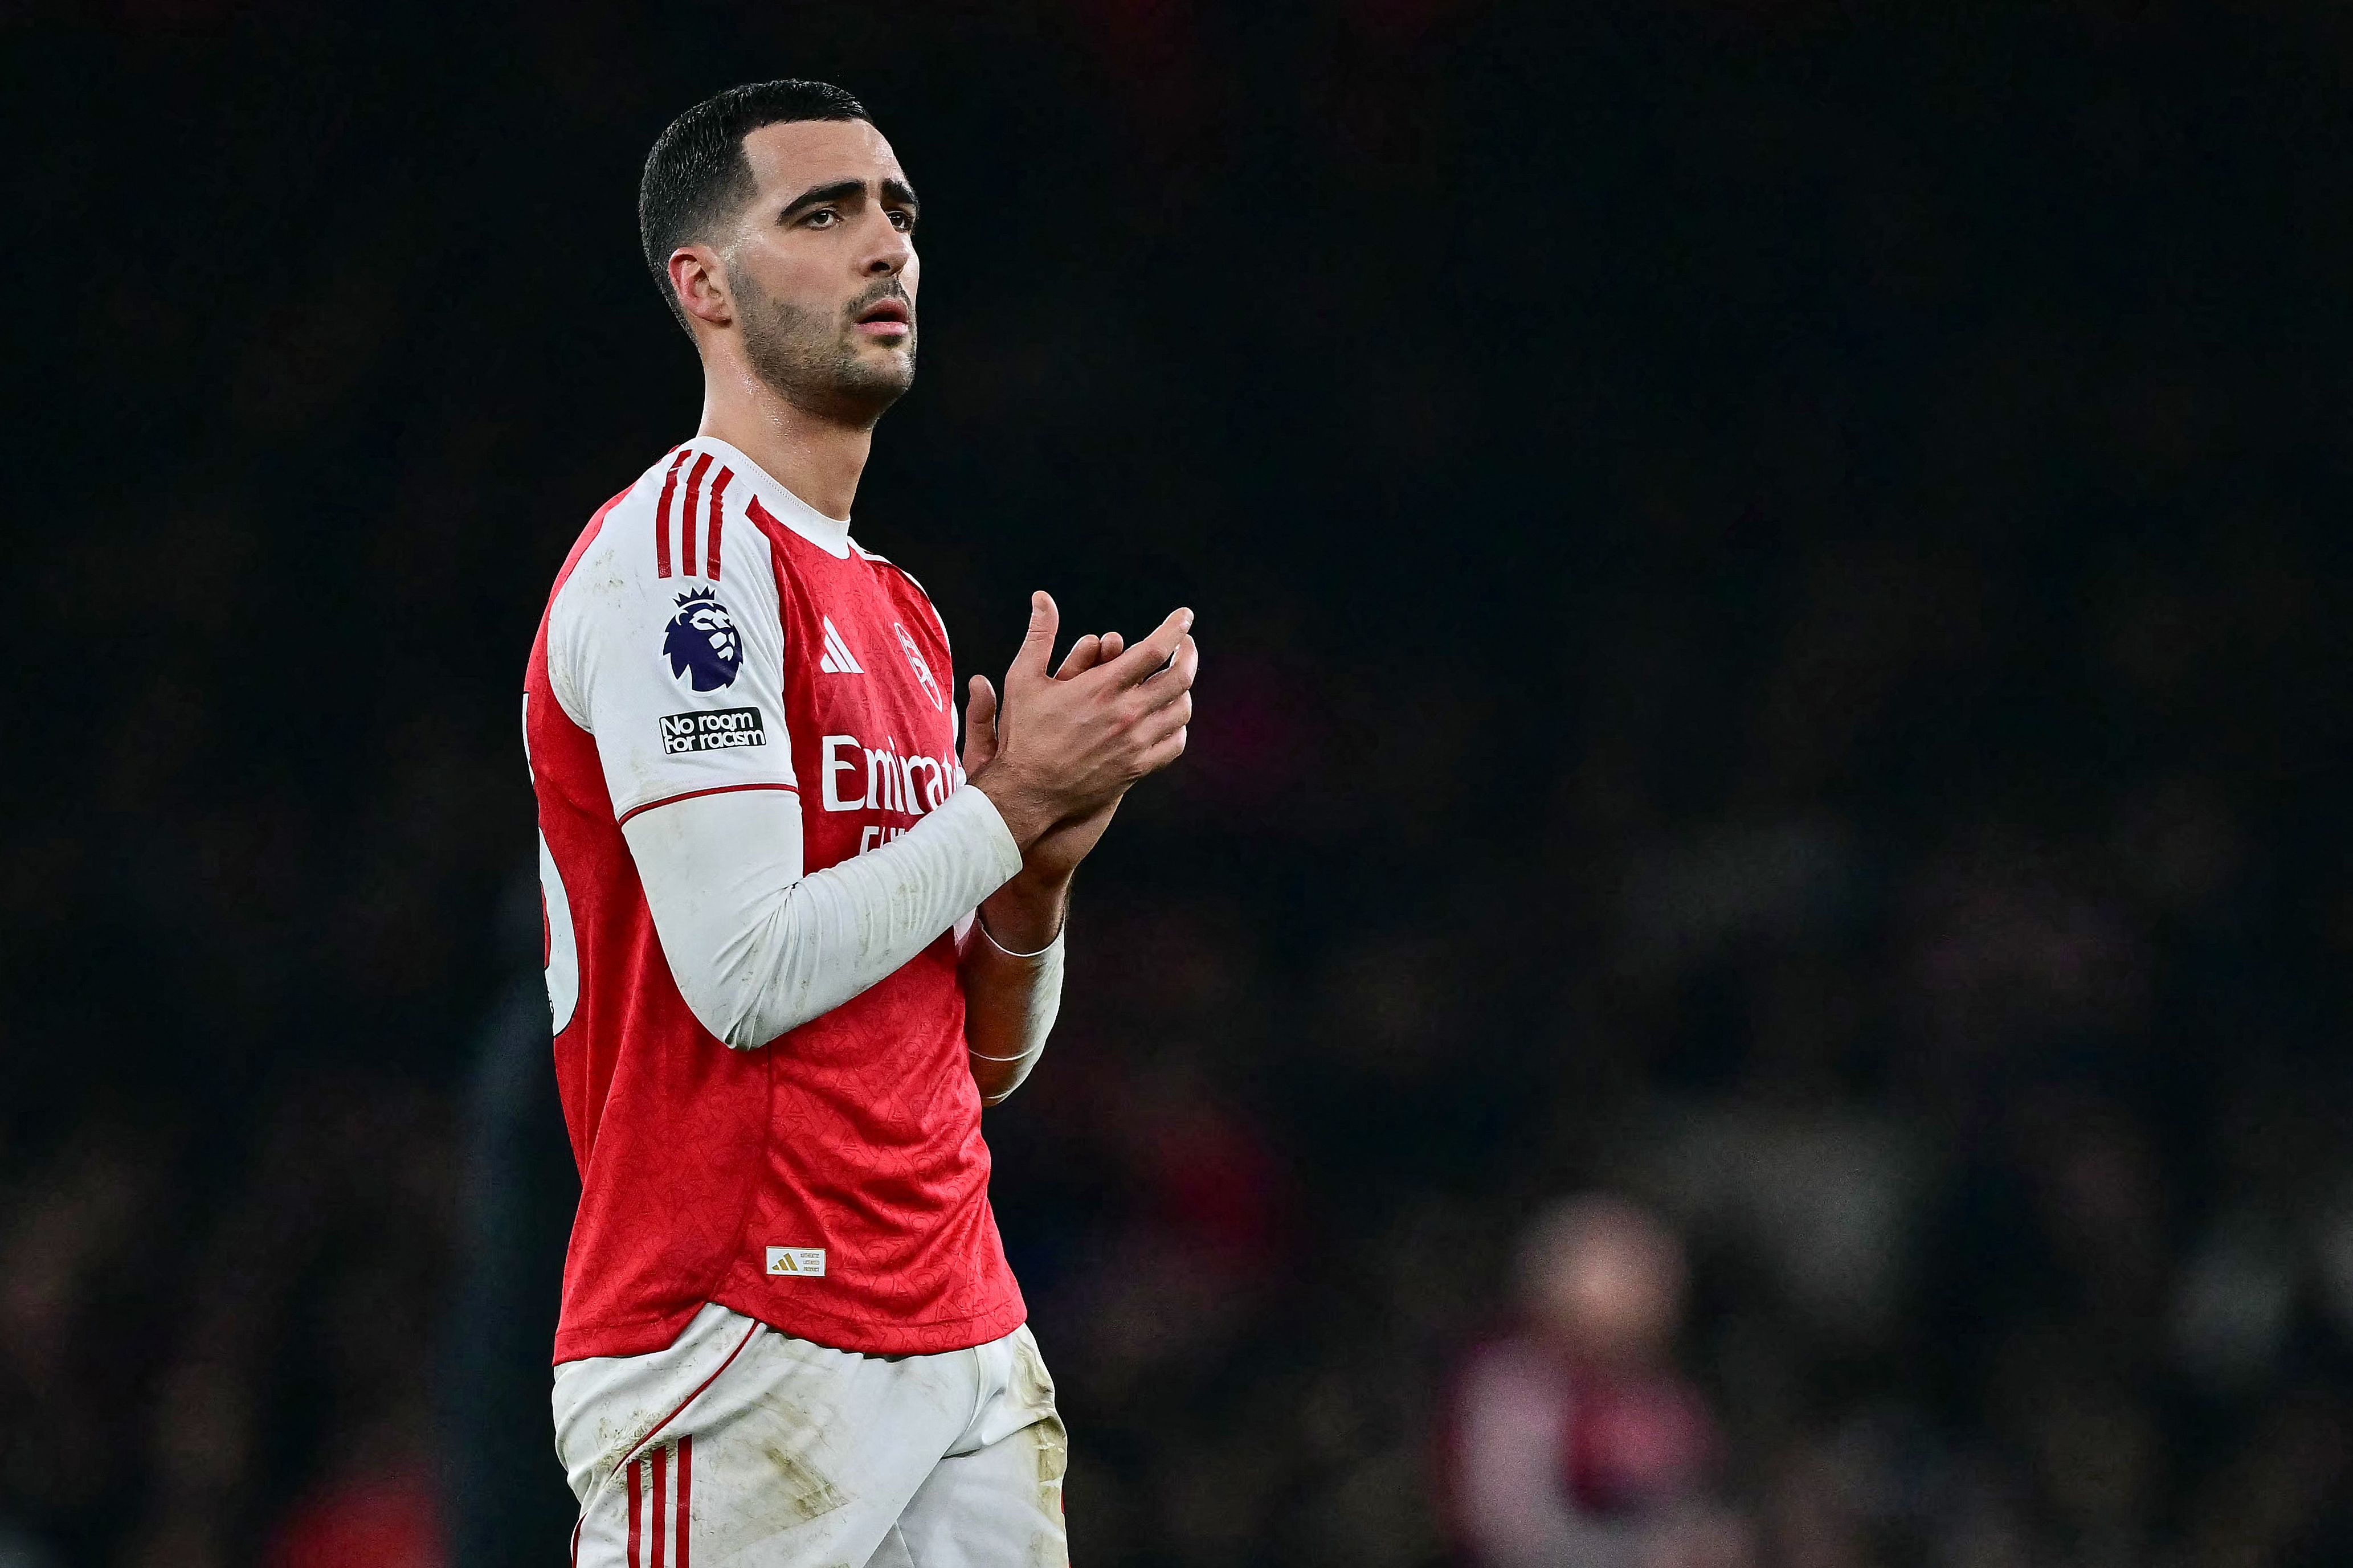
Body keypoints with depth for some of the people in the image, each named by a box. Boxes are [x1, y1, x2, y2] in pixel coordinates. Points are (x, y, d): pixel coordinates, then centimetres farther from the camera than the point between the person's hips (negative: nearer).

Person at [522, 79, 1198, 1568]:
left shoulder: (899, 612, 19)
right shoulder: (679, 552, -8)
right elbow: (746, 976, -17)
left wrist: (1033, 879, 2)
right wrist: (1013, 804, -8)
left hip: (963, 1346, 8)